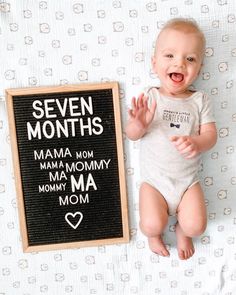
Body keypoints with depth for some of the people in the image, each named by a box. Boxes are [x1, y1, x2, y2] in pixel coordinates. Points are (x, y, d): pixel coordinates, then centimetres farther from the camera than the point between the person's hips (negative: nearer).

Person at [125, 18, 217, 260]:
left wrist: (196, 143, -29)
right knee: (152, 226, -15)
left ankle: (182, 230, 27)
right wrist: (139, 124, -32)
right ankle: (154, 233, 23)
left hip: (188, 180, 2)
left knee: (195, 226, -11)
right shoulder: (149, 98, -7)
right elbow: (131, 135, -9)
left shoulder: (200, 101, -2)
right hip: (154, 179, -1)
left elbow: (210, 135, -6)